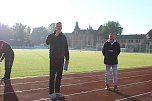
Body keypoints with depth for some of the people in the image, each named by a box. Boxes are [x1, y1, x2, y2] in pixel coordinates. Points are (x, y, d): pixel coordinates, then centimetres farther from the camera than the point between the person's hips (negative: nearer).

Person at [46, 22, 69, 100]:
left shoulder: (63, 37, 10)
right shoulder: (51, 36, -1)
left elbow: (66, 49, 12)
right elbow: (47, 42, -24)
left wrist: (67, 59, 9)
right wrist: (55, 35, -27)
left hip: (61, 59, 4)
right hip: (53, 59, -4)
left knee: (59, 76, 9)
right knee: (52, 76, -2)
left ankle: (57, 91, 19)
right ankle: (51, 93, 4)